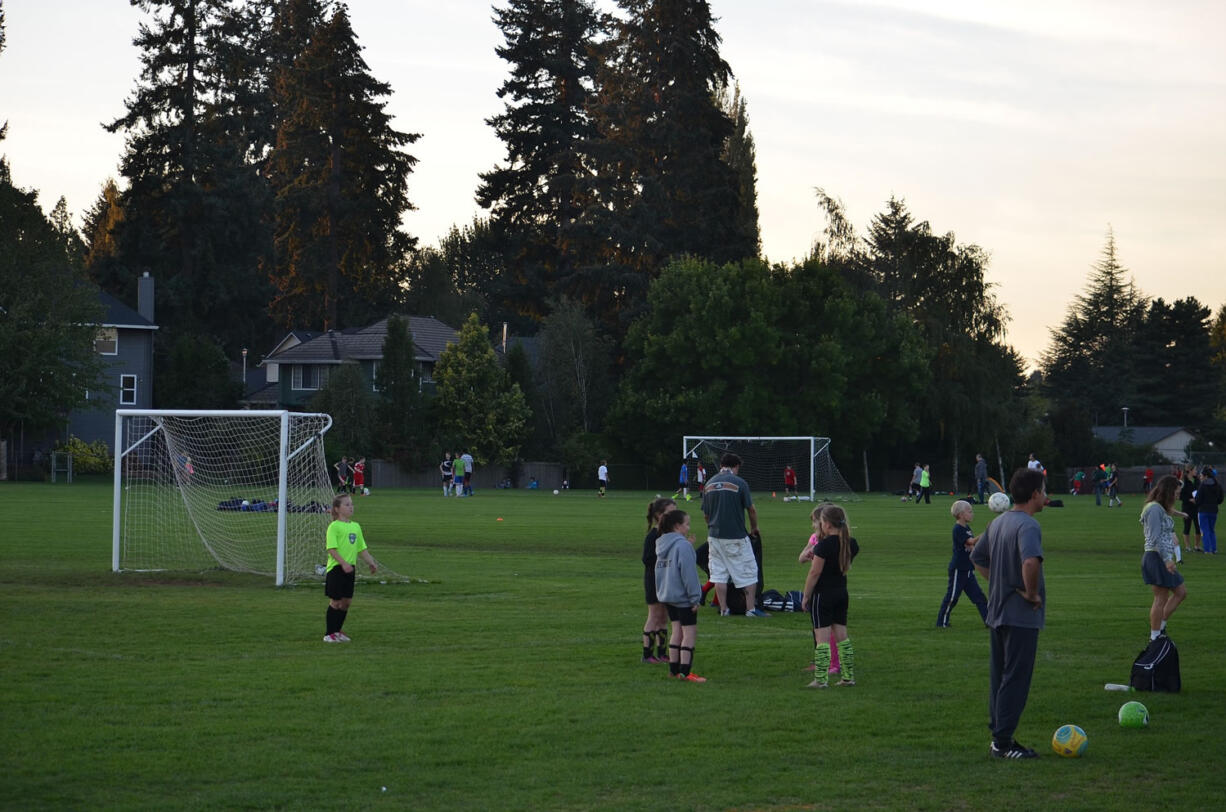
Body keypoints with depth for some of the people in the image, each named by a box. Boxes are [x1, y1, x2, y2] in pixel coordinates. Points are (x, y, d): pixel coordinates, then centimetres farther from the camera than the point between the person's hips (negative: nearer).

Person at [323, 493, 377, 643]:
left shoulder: (356, 526, 12)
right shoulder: (334, 526, -10)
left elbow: (362, 549, 18)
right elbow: (332, 549, -17)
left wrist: (371, 562, 6)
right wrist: (343, 563, -26)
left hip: (350, 568, 6)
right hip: (336, 568, -6)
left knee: (346, 601, 9)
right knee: (335, 601, -1)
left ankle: (337, 631, 23)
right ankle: (330, 634, 9)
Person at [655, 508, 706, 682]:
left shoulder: (662, 545, 9)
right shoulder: (683, 546, -18)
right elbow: (688, 573, -19)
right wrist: (695, 597, -13)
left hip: (667, 596, 9)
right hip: (683, 596, -9)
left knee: (677, 631, 15)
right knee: (690, 633, -3)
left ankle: (674, 669, 17)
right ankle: (685, 672, -6)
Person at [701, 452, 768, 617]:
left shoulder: (709, 484, 7)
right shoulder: (739, 483, -8)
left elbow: (705, 514, 12)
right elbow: (751, 510, -4)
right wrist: (754, 527, 13)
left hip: (714, 535, 5)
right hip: (736, 536, -5)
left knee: (719, 573, 10)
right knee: (748, 573, 4)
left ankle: (723, 609, 11)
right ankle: (751, 608, 3)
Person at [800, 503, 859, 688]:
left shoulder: (824, 545, -18)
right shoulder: (850, 544, 2)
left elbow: (815, 572, -15)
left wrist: (806, 596, -6)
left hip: (822, 594, -7)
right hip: (841, 593, 7)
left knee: (822, 637, -3)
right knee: (841, 635, 13)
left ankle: (821, 679, -2)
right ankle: (848, 676, 15)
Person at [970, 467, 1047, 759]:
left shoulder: (998, 522, 10)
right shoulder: (1028, 525, -18)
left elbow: (977, 558, 21)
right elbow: (1031, 561, -35)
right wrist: (1032, 593, -21)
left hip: (996, 612, 9)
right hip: (1022, 616, -9)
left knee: (999, 677, 14)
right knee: (1016, 679, -3)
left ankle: (999, 737, 20)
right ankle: (1003, 743, -2)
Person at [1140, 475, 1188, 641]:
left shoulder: (1161, 509, 17)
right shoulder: (1154, 509, -15)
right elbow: (1155, 538, -21)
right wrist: (1167, 559, -23)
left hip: (1163, 558, 11)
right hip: (1157, 557, -11)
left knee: (1181, 592, 14)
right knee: (1161, 598, -5)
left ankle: (1160, 626, 17)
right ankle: (1155, 637, 1)